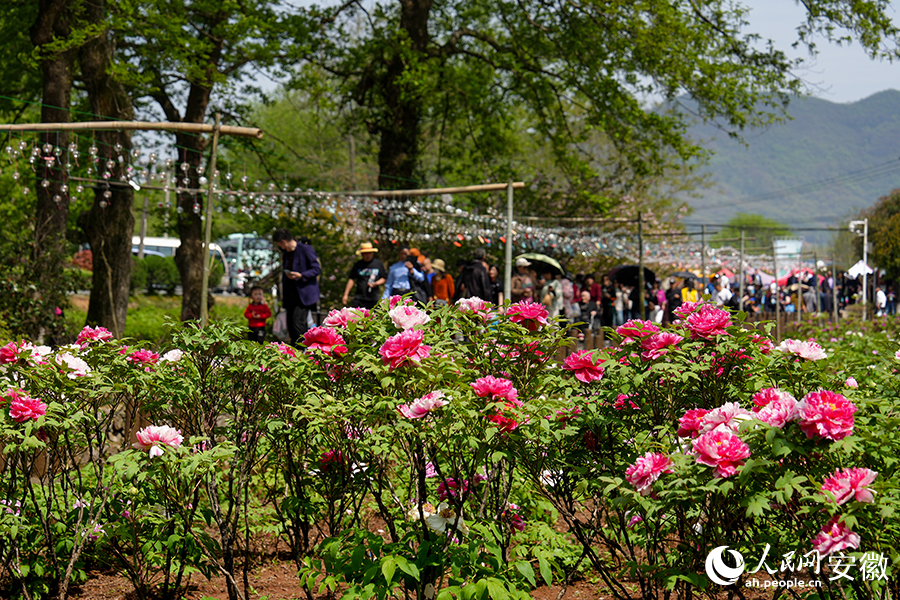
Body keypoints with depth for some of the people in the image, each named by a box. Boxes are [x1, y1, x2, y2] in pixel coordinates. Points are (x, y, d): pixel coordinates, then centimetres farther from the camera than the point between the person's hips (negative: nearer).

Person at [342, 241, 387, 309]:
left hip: (373, 299, 0)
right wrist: (346, 295, 6)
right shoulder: (358, 265, 9)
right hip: (359, 298, 0)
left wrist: (376, 284, -9)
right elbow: (351, 279, 10)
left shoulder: (378, 263, 8)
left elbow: (384, 278, 12)